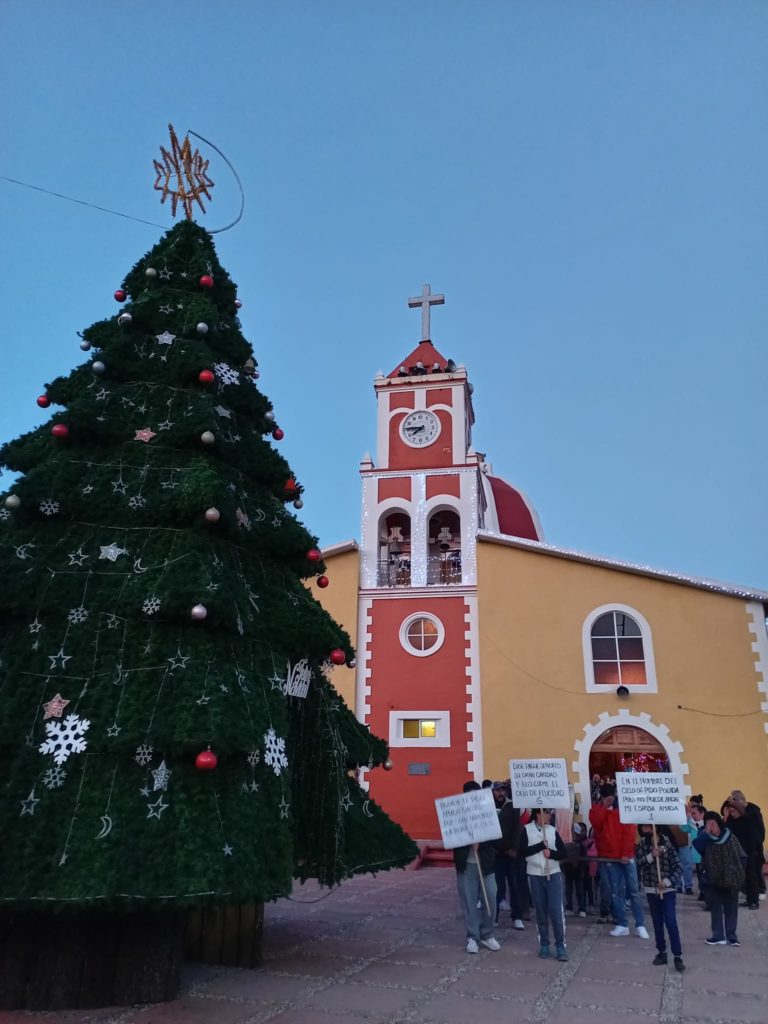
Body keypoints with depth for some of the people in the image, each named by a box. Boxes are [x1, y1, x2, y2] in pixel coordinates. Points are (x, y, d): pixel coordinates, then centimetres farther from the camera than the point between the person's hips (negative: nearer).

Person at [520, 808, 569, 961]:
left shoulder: (553, 831, 5)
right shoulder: (527, 830, -3)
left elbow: (563, 854, 4)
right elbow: (522, 852, -10)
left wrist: (551, 853, -15)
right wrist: (541, 845, -14)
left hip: (553, 875, 1)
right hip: (535, 876, -1)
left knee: (556, 911, -5)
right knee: (540, 912, 7)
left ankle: (560, 946, 2)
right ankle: (544, 944, 19)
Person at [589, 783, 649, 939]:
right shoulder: (597, 809, 5)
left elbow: (629, 832, -6)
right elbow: (596, 823, -16)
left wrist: (626, 853, -13)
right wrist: (604, 806, -16)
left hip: (626, 856, -1)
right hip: (608, 856, 2)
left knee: (633, 889, -1)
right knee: (615, 891, 4)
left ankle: (640, 925, 3)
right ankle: (621, 924, 10)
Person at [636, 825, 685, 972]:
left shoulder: (668, 844, -9)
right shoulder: (642, 844, 1)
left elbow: (678, 867, -10)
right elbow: (638, 862, -10)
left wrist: (667, 882, -20)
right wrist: (651, 856, -24)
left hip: (668, 889, -3)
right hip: (651, 890, 3)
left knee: (671, 921, -8)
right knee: (657, 922, 11)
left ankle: (678, 956, -2)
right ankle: (661, 952, 22)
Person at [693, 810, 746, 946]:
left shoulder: (730, 837, -7)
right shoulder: (705, 839, -3)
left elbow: (741, 856, -2)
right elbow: (696, 847, -24)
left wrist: (739, 872, -10)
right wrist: (705, 832, -24)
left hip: (731, 879, -1)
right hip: (714, 879, 1)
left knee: (731, 908, 9)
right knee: (715, 908, 8)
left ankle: (731, 936, 20)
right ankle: (718, 936, 17)